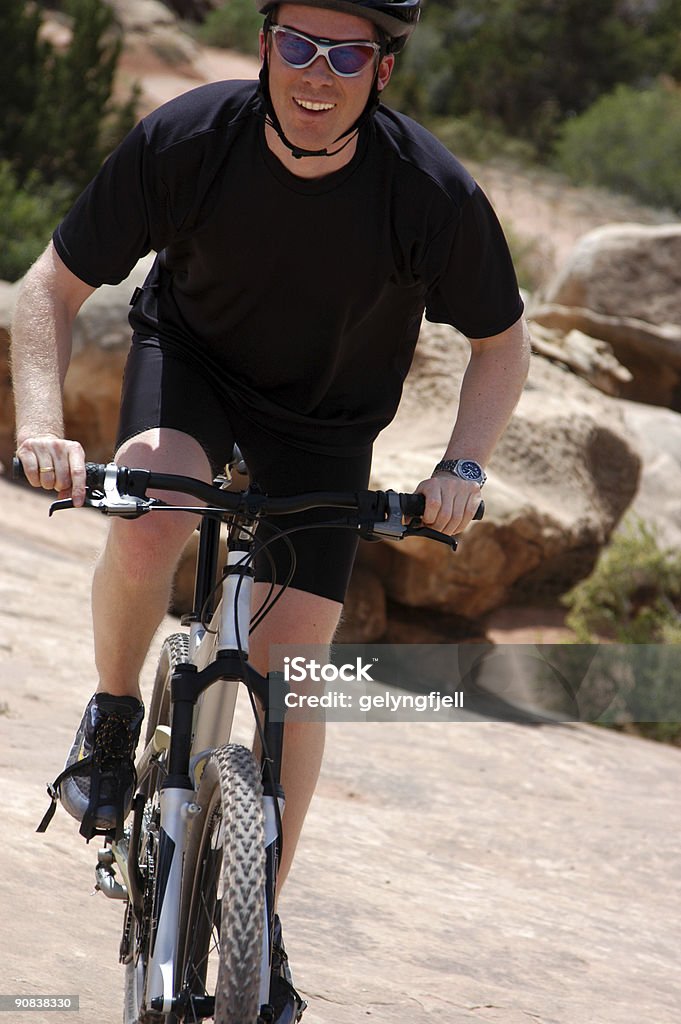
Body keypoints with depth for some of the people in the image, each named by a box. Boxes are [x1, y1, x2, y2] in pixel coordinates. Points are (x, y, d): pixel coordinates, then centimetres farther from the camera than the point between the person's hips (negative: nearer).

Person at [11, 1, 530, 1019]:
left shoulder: (432, 193, -28)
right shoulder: (183, 140, -29)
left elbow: (502, 341, -10)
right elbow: (54, 286, -18)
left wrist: (463, 464, -24)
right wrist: (42, 422, -33)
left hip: (324, 421, 1)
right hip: (190, 357, -1)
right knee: (149, 522, -34)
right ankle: (113, 716, -3)